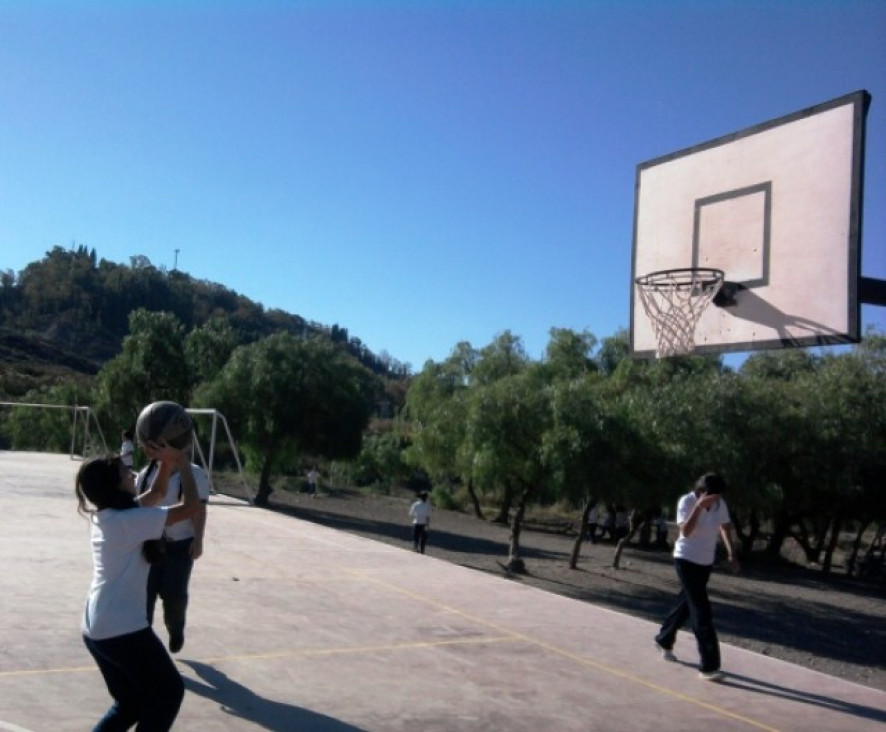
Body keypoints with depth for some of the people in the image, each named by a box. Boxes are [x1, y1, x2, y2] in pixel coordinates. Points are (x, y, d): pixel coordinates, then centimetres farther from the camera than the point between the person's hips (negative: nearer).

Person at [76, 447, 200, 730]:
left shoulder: (106, 515, 8)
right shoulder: (129, 520, -19)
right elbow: (189, 506, -17)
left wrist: (166, 462, 10)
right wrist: (183, 463, -9)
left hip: (96, 629, 9)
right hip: (122, 630, -9)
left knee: (131, 702, 21)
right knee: (169, 691, 10)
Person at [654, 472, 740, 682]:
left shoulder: (719, 503, -3)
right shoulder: (687, 501, -19)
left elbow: (725, 526, 13)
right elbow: (686, 531, -31)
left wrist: (731, 553, 4)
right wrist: (699, 506, -39)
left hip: (706, 561, 6)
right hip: (686, 560, -6)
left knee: (687, 603, 20)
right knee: (702, 612, -11)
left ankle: (664, 640, 43)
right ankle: (708, 666, -8)